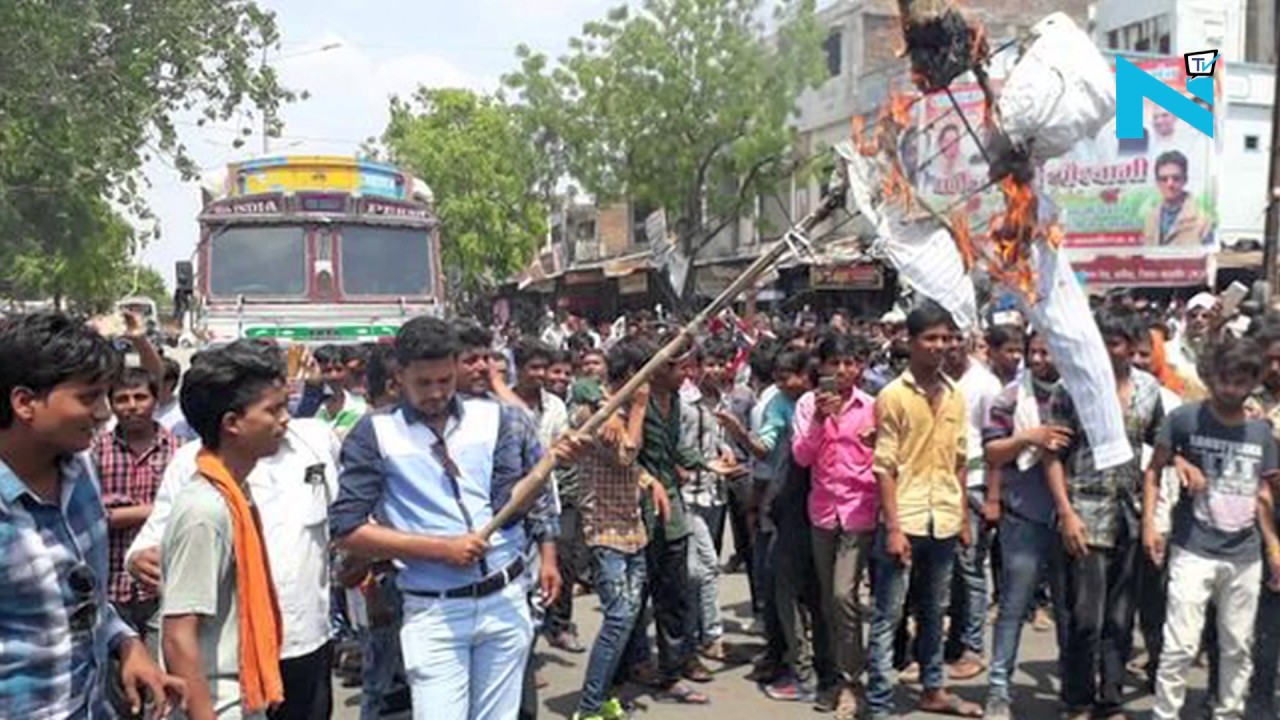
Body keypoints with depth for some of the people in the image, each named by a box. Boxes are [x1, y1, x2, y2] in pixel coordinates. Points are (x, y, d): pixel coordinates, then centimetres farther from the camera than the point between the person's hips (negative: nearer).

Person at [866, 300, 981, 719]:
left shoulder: (955, 396, 9)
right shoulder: (893, 395, -7)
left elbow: (959, 461, 14)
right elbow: (884, 467, -10)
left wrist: (964, 517, 11)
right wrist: (893, 528, -14)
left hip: (944, 520, 6)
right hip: (905, 520, -5)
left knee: (934, 611, 18)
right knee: (888, 615, 1)